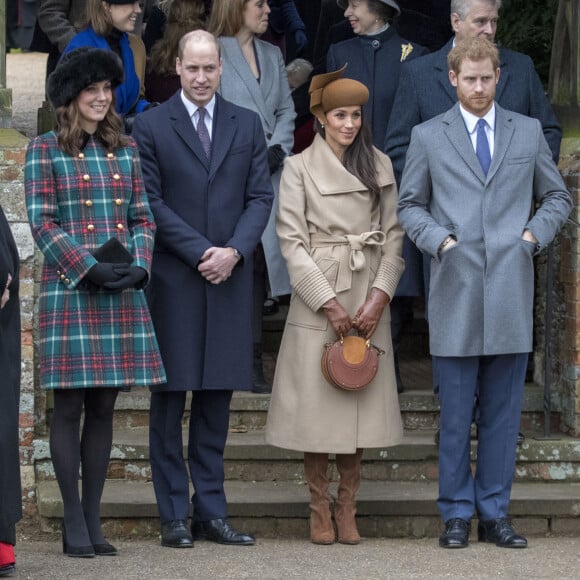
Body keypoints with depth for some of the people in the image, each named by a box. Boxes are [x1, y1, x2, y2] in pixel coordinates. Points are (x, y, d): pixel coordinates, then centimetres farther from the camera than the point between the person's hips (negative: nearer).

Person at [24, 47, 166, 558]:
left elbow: (143, 217, 12)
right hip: (69, 290, -4)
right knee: (70, 405, -3)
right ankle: (73, 524, 2)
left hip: (121, 294, 4)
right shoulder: (45, 150, 0)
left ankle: (93, 519, 10)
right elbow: (41, 222, -6)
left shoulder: (125, 150, 13)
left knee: (104, 406, 5)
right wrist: (89, 269, -15)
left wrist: (139, 266, -6)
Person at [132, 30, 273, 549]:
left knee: (218, 397, 5)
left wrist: (234, 251, -9)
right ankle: (174, 517, 4)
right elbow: (151, 200, -4)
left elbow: (260, 197, 7)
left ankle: (211, 511, 11)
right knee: (170, 399, 0)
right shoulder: (151, 126, 1)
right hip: (173, 277, -3)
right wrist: (201, 252, -12)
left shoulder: (247, 125, 11)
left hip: (229, 277, 3)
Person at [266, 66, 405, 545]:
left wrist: (379, 297, -6)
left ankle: (348, 508, 11)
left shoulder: (380, 166, 8)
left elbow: (393, 236, 6)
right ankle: (319, 509, 9)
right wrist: (329, 304, -11)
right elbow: (292, 241, -6)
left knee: (361, 403, 3)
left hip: (369, 300, 3)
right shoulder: (299, 168, -1)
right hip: (317, 298, -3)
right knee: (317, 403, -1)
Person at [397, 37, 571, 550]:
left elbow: (557, 196, 16)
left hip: (510, 293, 1)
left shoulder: (529, 132, 11)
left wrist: (537, 233, -1)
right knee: (455, 412, 2)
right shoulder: (428, 136, 8)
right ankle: (457, 514, 9)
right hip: (455, 292, -1)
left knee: (503, 412, 4)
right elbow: (409, 205, 11)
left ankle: (495, 513, 12)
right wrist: (438, 239, -5)